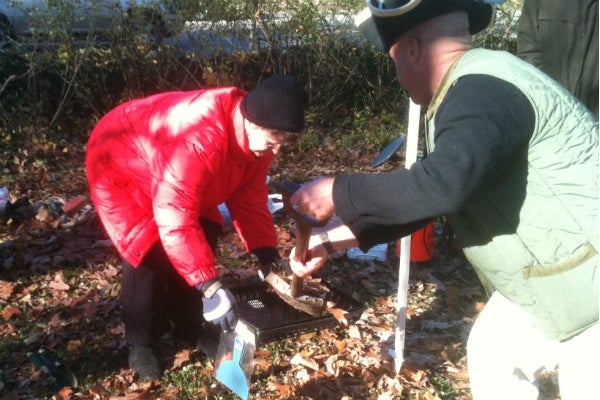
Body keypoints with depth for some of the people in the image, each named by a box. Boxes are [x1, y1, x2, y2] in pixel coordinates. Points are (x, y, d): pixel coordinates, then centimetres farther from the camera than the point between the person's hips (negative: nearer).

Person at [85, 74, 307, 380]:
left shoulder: (257, 135, -16)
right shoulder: (199, 139, -44)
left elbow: (249, 194, -7)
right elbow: (176, 222, -44)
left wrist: (266, 250, -17)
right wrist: (210, 287, -42)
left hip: (168, 169, 8)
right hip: (118, 167, -7)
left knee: (202, 241, 0)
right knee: (149, 252, -17)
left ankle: (190, 330, 19)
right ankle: (141, 344, 5)